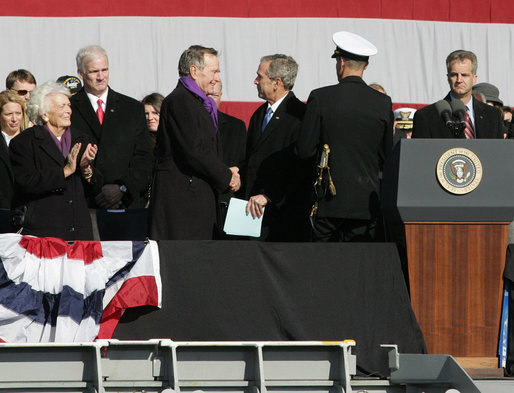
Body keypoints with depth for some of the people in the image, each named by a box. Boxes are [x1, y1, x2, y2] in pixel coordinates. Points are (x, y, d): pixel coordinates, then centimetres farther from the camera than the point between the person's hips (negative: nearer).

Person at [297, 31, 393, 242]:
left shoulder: (320, 98, -6)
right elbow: (387, 155, 9)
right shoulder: (383, 102, 1)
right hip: (368, 203, 2)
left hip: (330, 201, -2)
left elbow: (304, 150, -4)